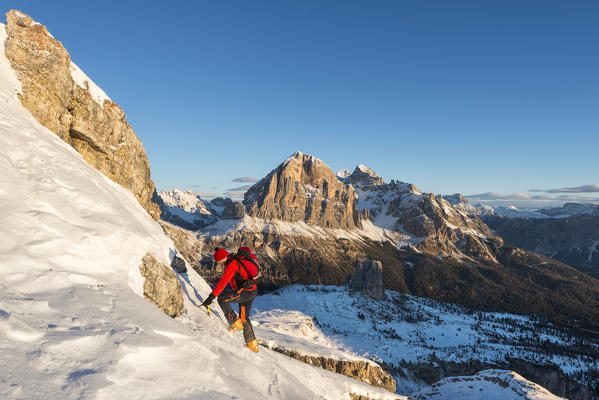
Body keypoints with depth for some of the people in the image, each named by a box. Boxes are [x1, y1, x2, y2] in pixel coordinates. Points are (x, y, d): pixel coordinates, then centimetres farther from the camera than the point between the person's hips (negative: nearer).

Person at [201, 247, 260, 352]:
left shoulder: (232, 265, -19)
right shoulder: (236, 259, 11)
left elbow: (223, 282, -27)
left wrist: (211, 297, -28)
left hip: (245, 292, -10)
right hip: (253, 291, 10)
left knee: (222, 299, -3)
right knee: (244, 318, 17)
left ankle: (235, 324, 2)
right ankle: (252, 344, 21)